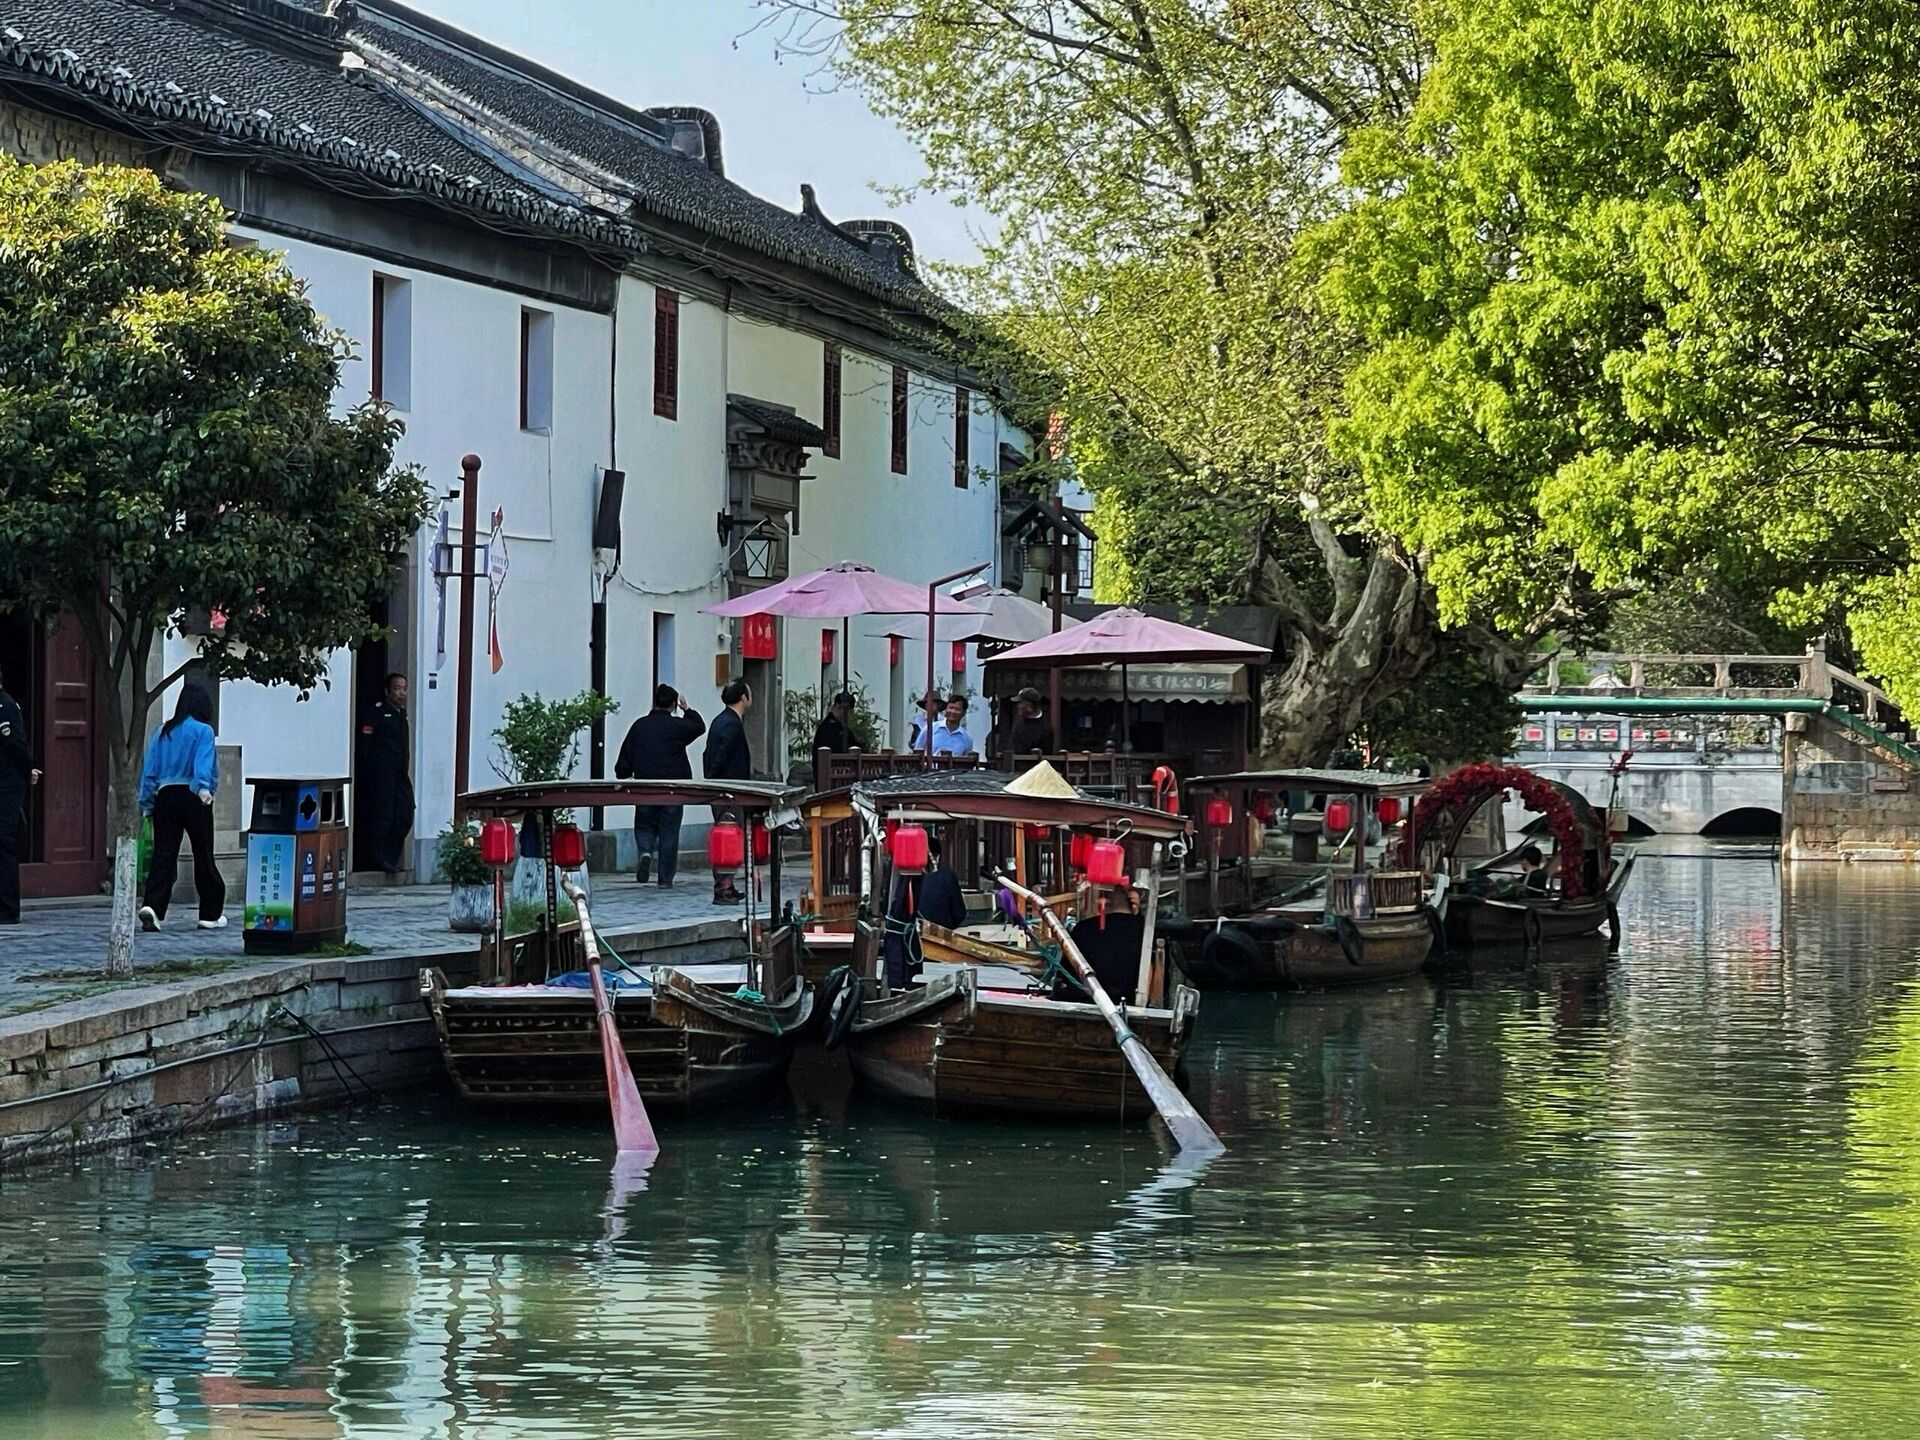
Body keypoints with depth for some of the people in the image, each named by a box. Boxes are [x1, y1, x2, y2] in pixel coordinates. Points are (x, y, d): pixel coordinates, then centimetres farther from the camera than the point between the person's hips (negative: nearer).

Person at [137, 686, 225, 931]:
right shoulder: (202, 731, -1)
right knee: (203, 856, 7)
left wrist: (146, 804, 15)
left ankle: (151, 906, -22)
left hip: (165, 797, 4)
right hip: (193, 798, -4)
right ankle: (211, 914, 16)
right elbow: (203, 762, -17)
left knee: (163, 855, -2)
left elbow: (150, 771, 13)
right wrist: (203, 788, -29)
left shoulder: (161, 732, 14)